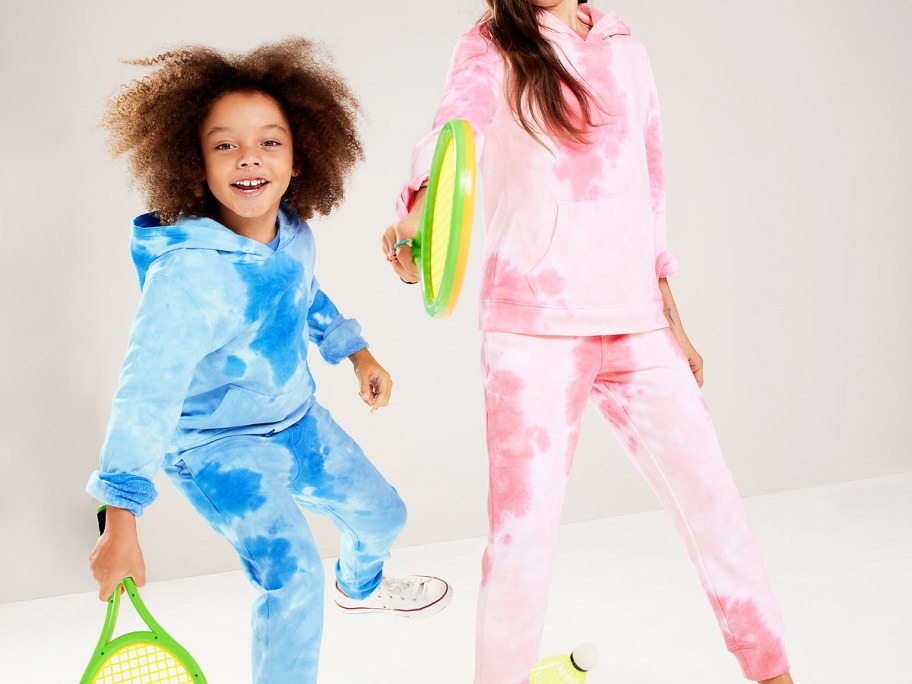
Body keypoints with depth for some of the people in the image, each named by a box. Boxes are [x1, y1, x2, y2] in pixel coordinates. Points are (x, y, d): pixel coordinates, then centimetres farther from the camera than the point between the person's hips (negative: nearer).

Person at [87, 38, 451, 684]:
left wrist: (359, 355, 18)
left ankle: (361, 586, 60)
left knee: (381, 513, 23)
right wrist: (121, 523, -42)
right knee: (292, 574, -24)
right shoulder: (188, 272, -36)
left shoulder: (293, 232, -12)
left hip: (297, 419, 8)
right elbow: (146, 395, -39)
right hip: (214, 445, -7)